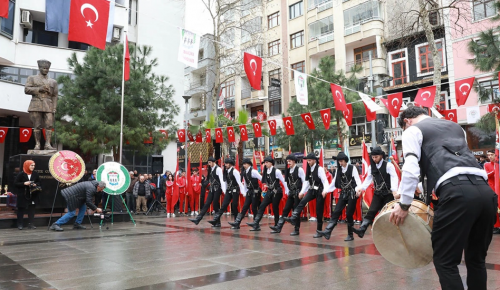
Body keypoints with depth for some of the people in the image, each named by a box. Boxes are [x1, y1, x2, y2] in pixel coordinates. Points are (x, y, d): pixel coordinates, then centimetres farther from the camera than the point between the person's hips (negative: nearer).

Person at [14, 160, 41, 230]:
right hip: (23, 195, -3)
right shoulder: (21, 174, -7)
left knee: (31, 210, 5)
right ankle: (19, 224, 16)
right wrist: (24, 183, -19)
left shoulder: (35, 174, 3)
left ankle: (31, 224, 11)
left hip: (32, 195, 3)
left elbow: (39, 183, 10)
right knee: (21, 209, 5)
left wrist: (36, 184, -11)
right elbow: (16, 183, -5)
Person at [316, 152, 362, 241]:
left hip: (352, 193, -5)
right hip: (343, 194, 5)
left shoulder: (352, 168, -5)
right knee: (336, 212, -4)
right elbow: (334, 182, 10)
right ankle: (327, 231, -11)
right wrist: (326, 190, -1)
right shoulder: (338, 170, 9)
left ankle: (350, 235, 12)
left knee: (349, 214, -2)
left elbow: (357, 180, -13)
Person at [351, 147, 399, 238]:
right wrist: (361, 188, -8)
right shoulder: (371, 167, 5)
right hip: (377, 193, 4)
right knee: (371, 211, -6)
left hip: (388, 193, -4)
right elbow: (368, 179, 8)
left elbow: (394, 178, -19)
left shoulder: (388, 165, -10)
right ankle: (361, 230, -16)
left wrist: (394, 190, -35)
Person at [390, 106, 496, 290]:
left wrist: (404, 204, 1)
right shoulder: (455, 126, 32)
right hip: (485, 190, 7)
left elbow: (411, 169, -4)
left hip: (457, 192, -7)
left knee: (445, 260, 1)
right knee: (476, 258, 20)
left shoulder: (413, 131, 12)